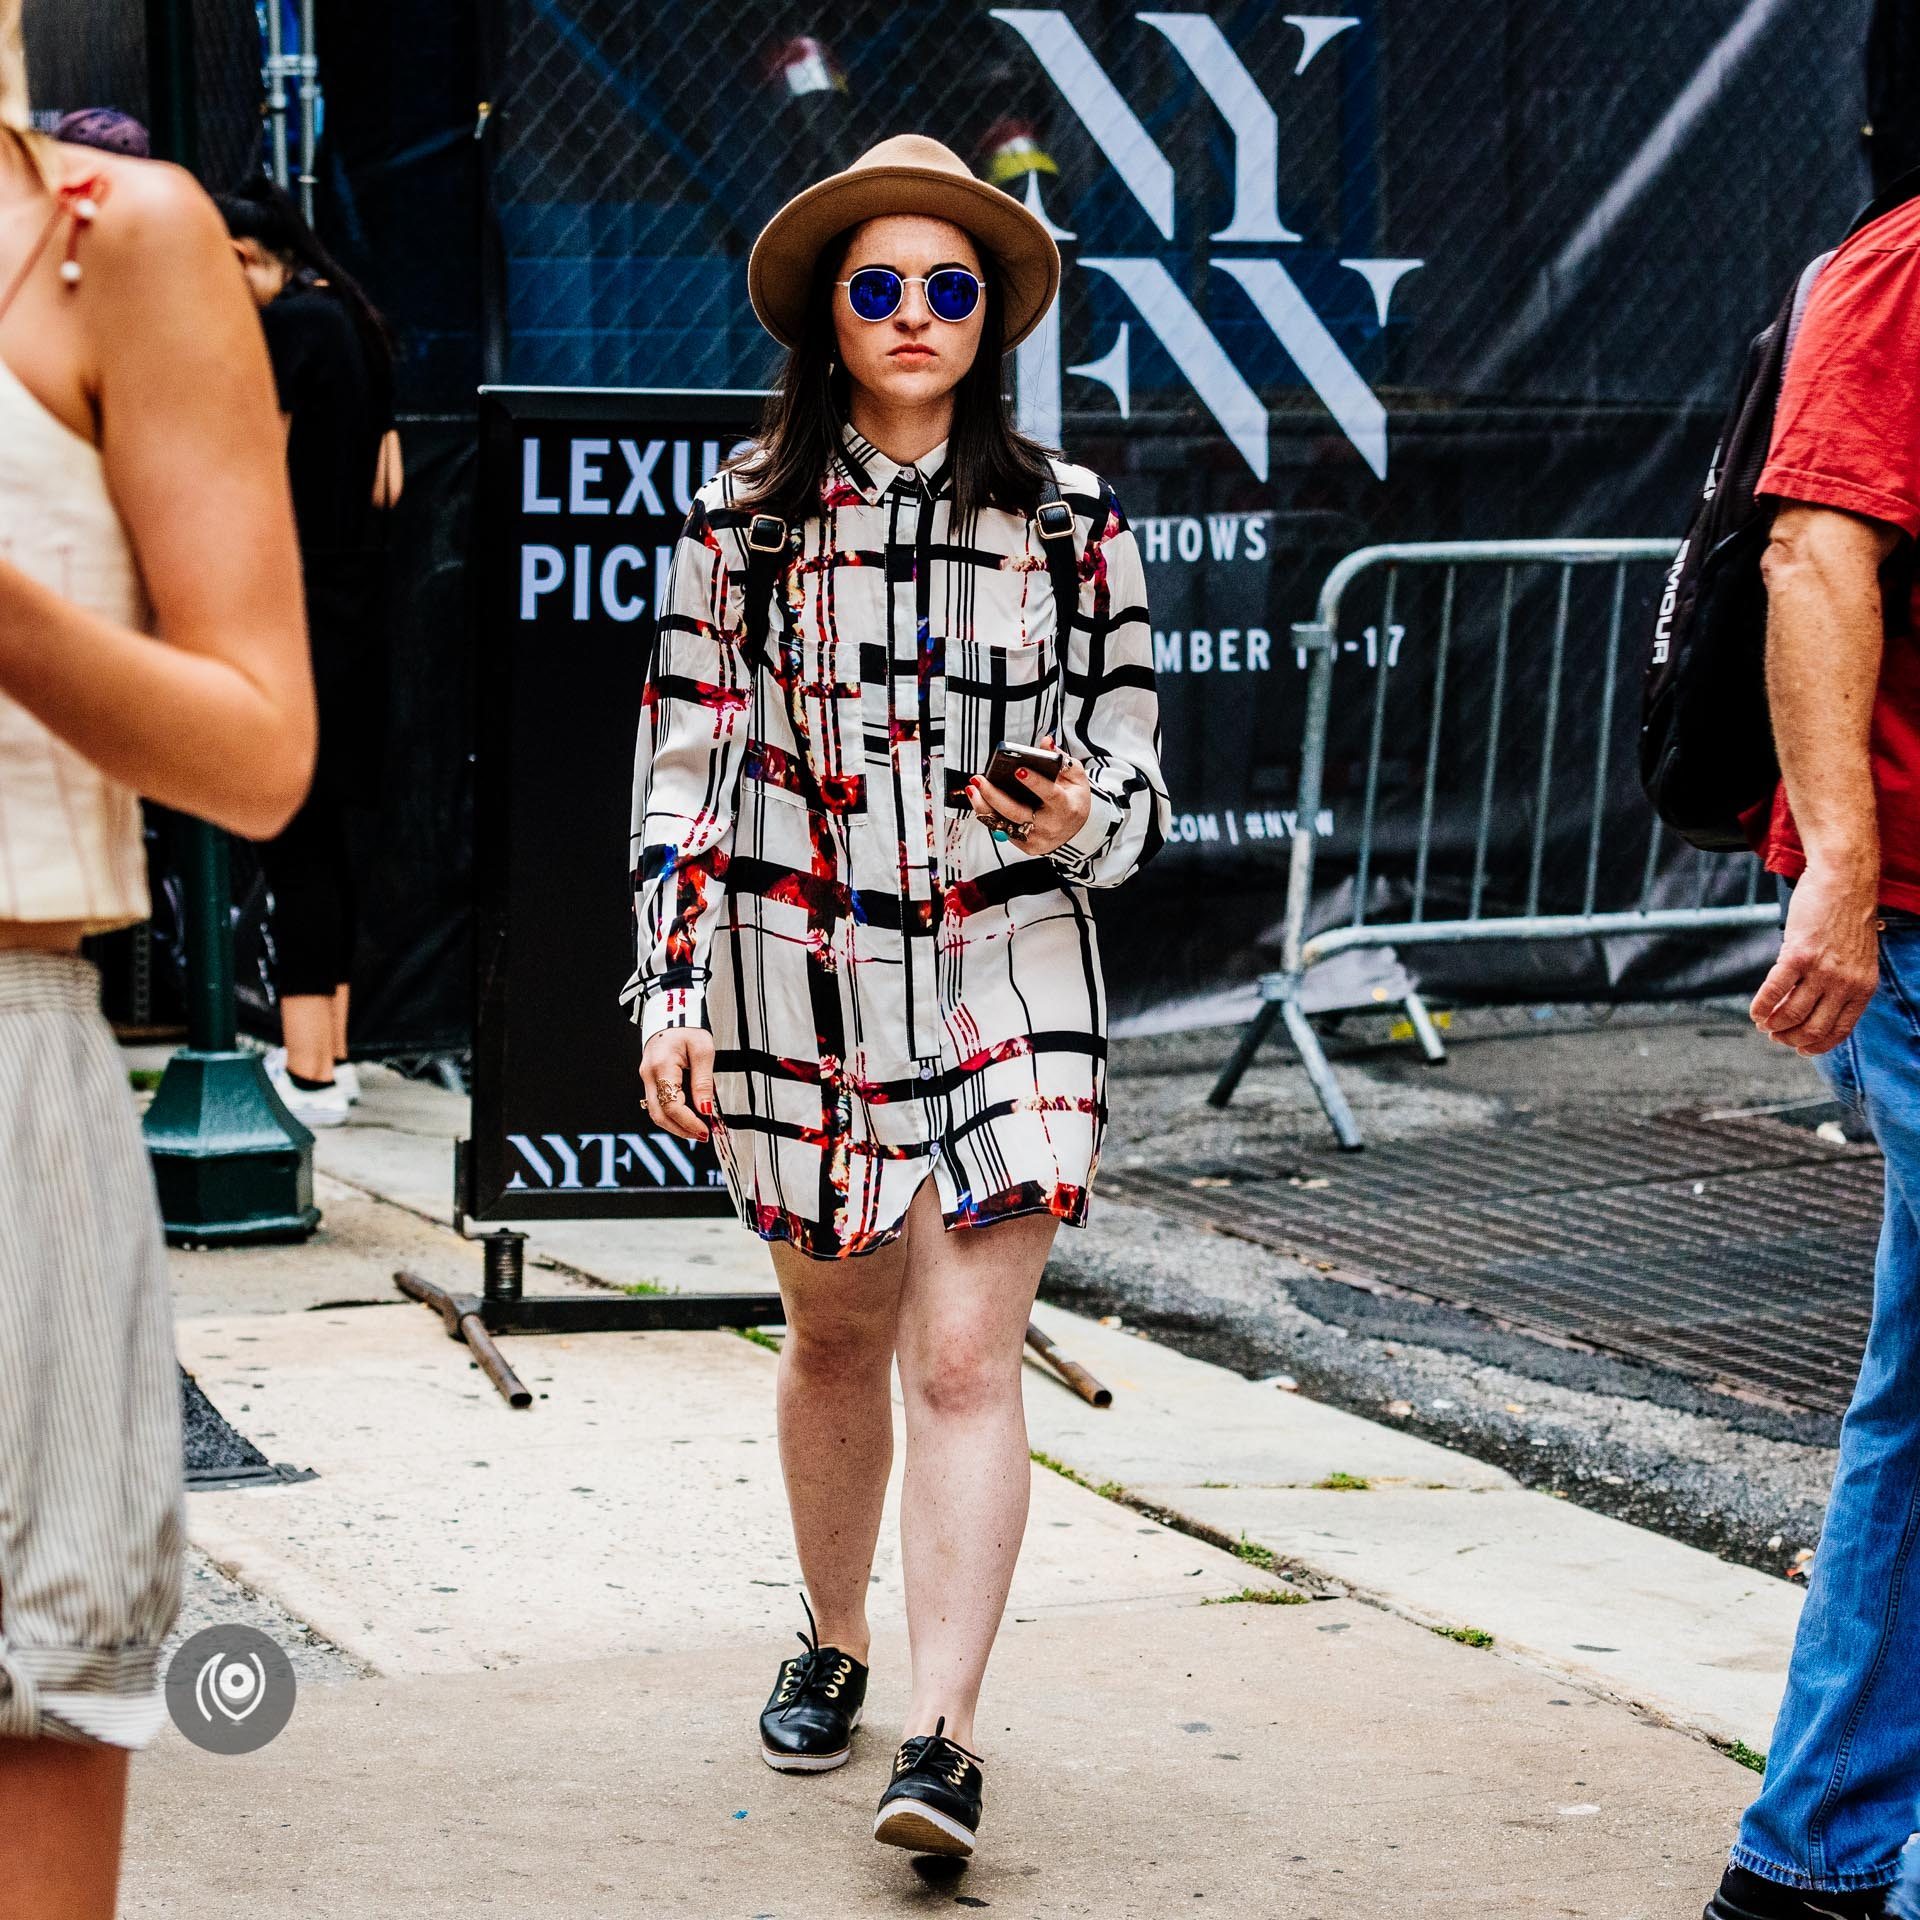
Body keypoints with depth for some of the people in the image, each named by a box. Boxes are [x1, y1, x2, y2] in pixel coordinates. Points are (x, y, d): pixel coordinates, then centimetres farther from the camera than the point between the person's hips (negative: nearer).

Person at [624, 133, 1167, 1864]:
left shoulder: (1069, 518, 3)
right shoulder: (746, 519, 2)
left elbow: (1133, 747, 9)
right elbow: (683, 763, 4)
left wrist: (1087, 817, -14)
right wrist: (672, 990, -2)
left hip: (1006, 979, -1)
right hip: (803, 975, 1)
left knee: (968, 1361, -10)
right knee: (835, 1338, 15)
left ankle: (942, 1737, -13)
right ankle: (834, 1643, 37)